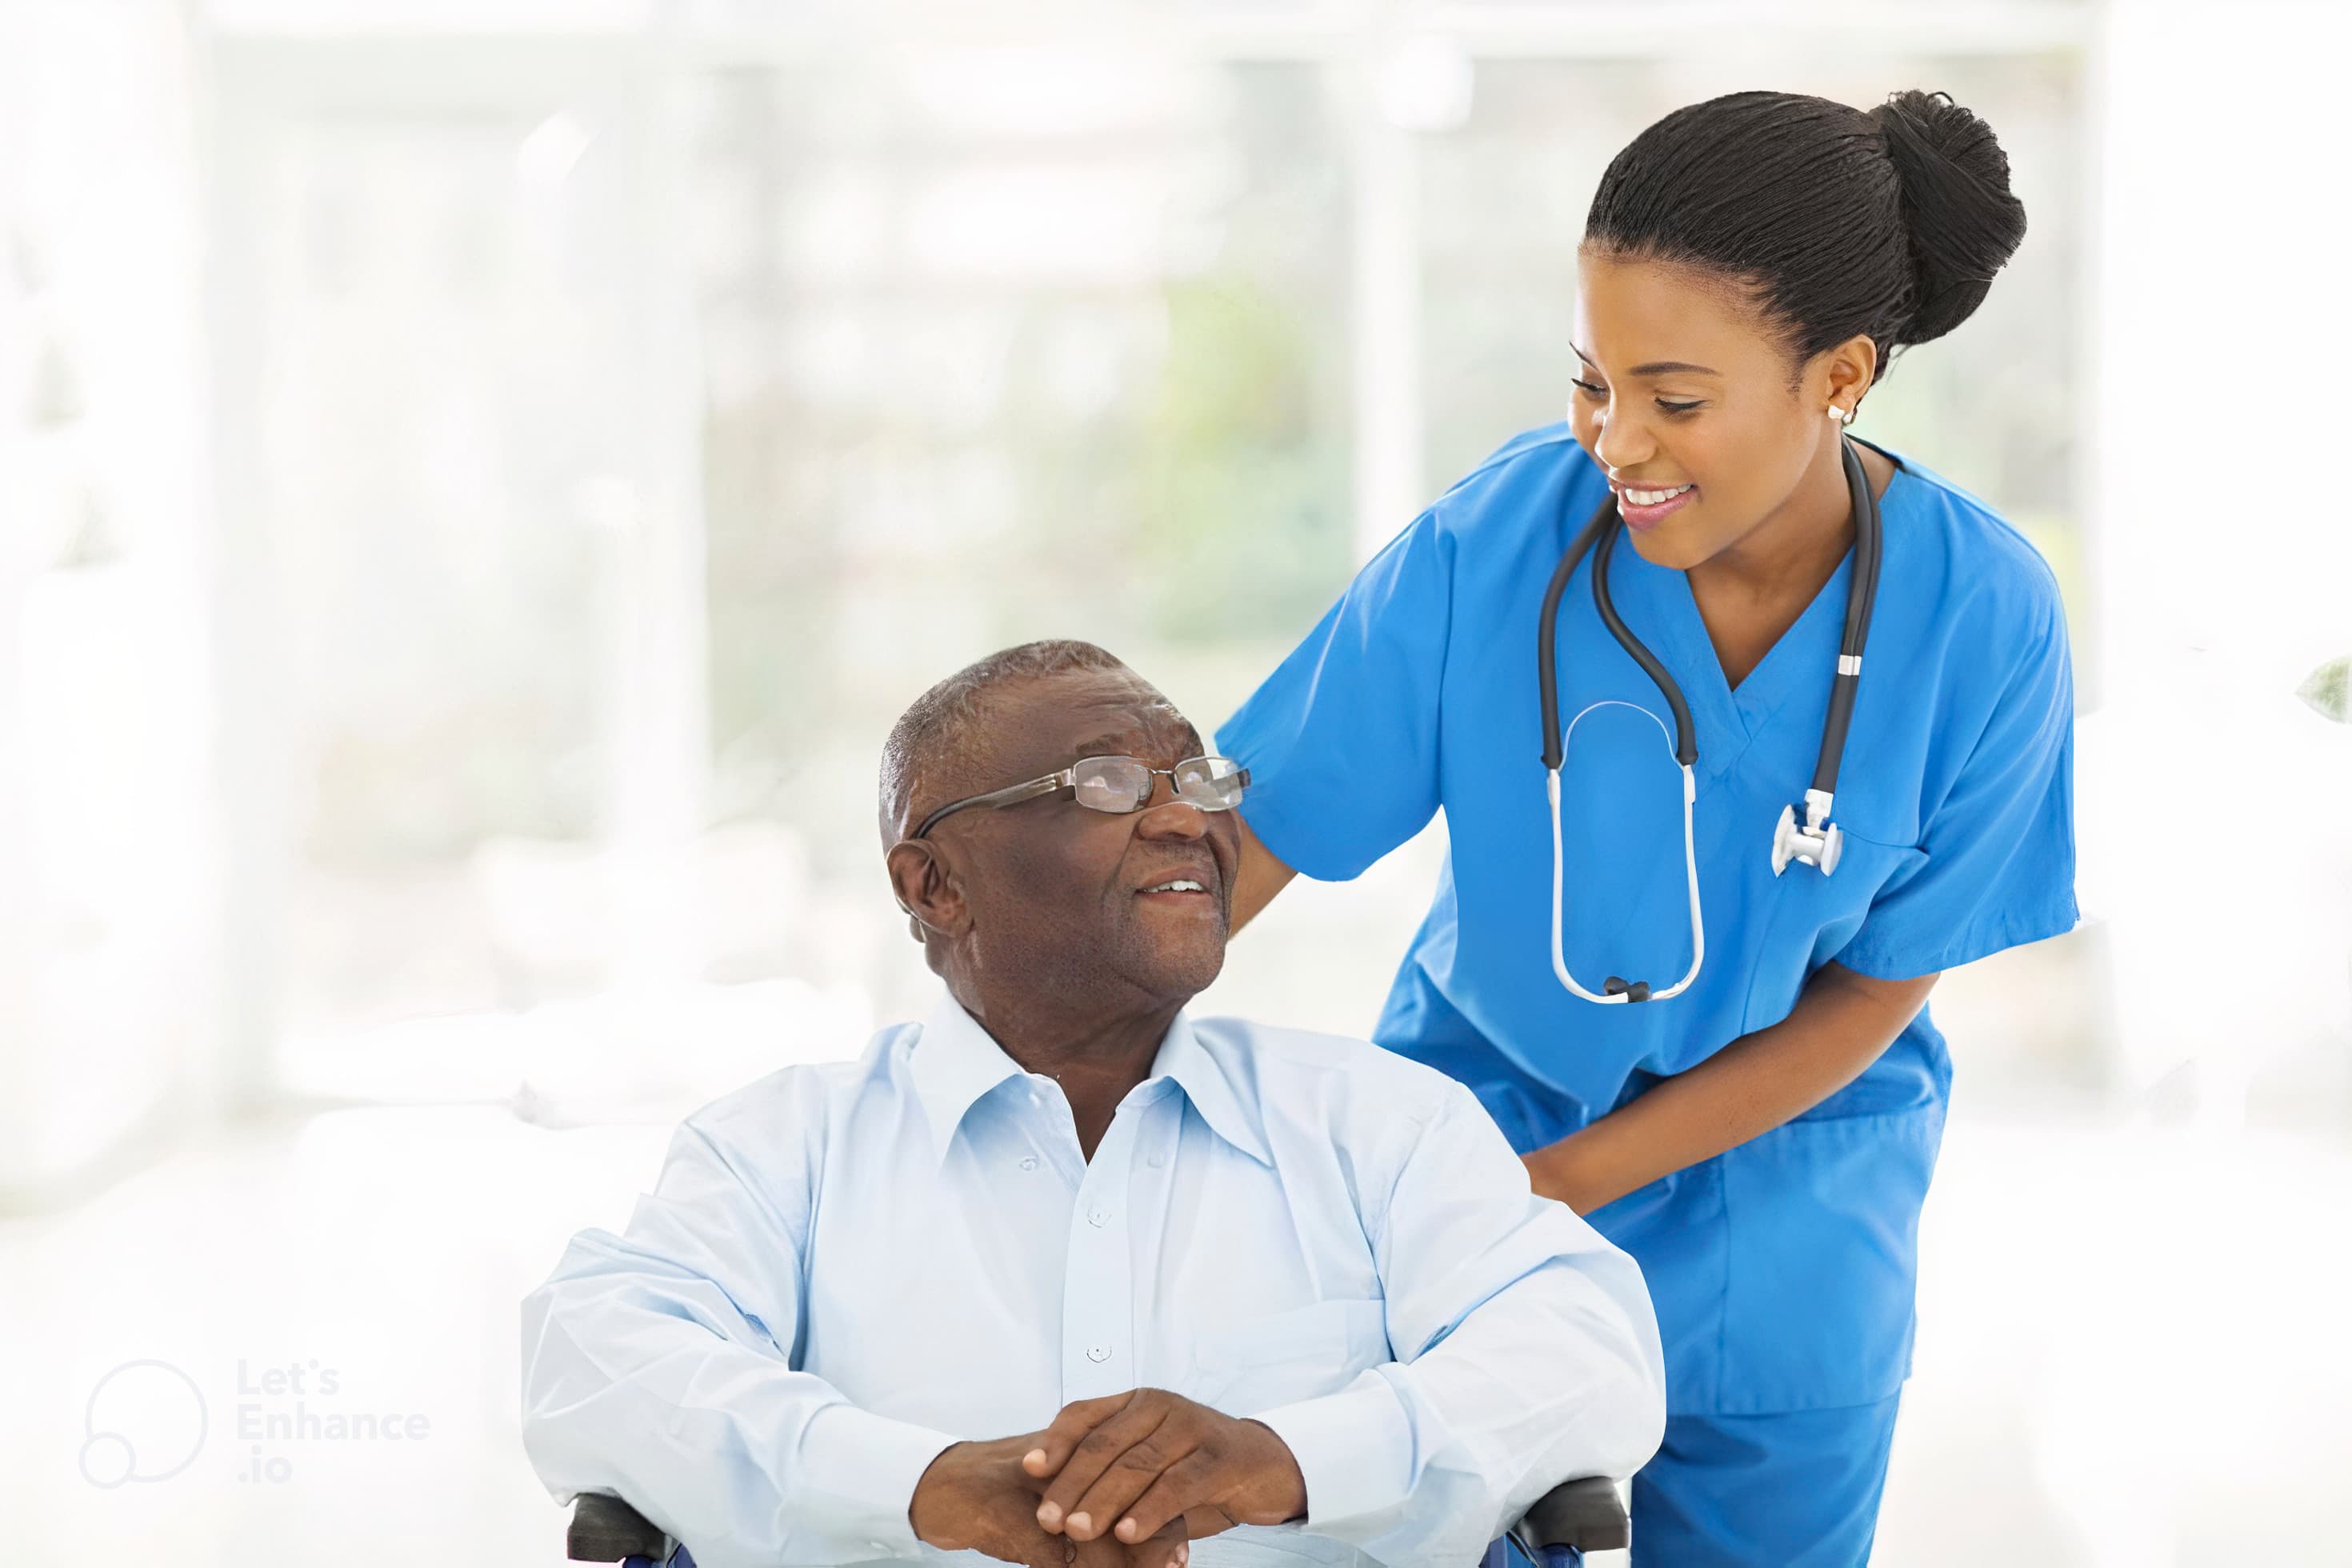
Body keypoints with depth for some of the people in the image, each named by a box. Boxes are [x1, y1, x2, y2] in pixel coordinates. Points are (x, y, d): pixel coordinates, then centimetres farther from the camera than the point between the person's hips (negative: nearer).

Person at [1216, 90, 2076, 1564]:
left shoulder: (1981, 615, -20)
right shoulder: (1490, 542, -21)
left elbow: (1875, 990, -11)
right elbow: (1241, 838, -16)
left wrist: (1555, 1186, -16)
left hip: (1786, 1217, 0)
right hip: (1481, 1100, 0)